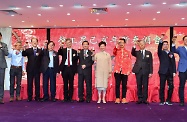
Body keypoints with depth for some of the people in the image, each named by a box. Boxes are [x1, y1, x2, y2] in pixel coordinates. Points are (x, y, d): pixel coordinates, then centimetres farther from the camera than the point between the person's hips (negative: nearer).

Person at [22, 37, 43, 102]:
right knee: (29, 84, 2)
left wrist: (39, 54, -25)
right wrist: (24, 49, -27)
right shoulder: (28, 50, 9)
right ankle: (29, 97, 9)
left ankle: (37, 97, 10)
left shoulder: (40, 51, 8)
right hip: (30, 69, 0)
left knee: (37, 84, 3)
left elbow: (42, 59, -6)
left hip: (37, 70, 0)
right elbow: (23, 54, -9)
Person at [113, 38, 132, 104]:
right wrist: (117, 45, -26)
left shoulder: (128, 52, 12)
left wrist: (129, 70, 0)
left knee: (124, 85, 2)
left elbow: (129, 62, 9)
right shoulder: (117, 51, 10)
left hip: (125, 71, 1)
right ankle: (117, 98, 3)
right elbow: (114, 52, -15)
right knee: (117, 85, -1)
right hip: (117, 71, 0)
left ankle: (124, 98, 7)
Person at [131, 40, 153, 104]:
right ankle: (140, 99, 9)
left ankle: (144, 99, 6)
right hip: (138, 71, 0)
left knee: (145, 86, 0)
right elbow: (132, 53, -13)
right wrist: (134, 46, -29)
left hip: (145, 71, 0)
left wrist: (150, 72, -1)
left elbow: (150, 63, 6)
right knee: (139, 86, 3)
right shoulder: (137, 52, 11)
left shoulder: (149, 53, 10)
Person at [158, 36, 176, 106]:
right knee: (162, 87, -2)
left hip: (170, 72, 3)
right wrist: (161, 40, -30)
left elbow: (173, 63, 11)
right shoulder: (161, 53, 8)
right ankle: (162, 101, 7)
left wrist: (174, 72, 0)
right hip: (163, 72, -3)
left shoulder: (171, 53, 16)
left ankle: (168, 100, 11)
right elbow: (159, 48, -14)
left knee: (171, 87, -1)